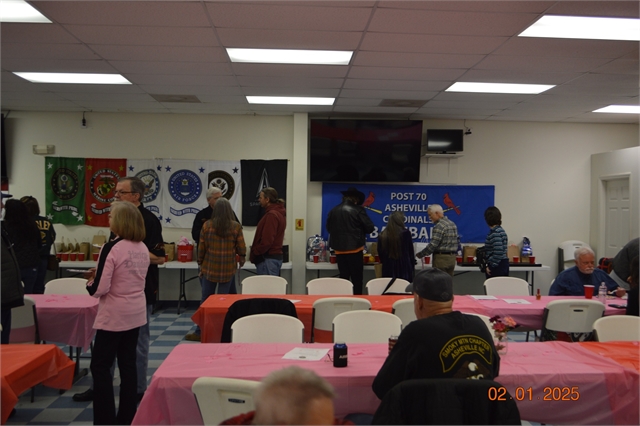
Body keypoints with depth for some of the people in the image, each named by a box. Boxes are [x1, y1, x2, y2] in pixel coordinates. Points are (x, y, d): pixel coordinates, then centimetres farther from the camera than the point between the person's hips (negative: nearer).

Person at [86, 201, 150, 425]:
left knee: (100, 365, 5)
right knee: (128, 364, 14)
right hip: (136, 314, 7)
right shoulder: (143, 248, 3)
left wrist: (89, 281, 1)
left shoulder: (111, 248, -18)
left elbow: (100, 289, -20)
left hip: (114, 316, -7)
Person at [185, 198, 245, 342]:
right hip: (228, 269, 0)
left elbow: (201, 248, 0)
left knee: (206, 300, 9)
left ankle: (200, 332, 15)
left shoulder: (207, 225, -4)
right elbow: (241, 248, -3)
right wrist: (241, 260, 17)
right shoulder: (236, 226, -5)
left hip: (209, 268, 1)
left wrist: (200, 264, 12)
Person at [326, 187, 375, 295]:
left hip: (339, 250, 5)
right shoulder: (358, 210, -10)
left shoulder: (333, 211, 3)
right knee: (356, 279, 1)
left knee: (343, 277, 12)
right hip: (354, 249, -5)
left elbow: (328, 228, 12)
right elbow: (370, 228, -7)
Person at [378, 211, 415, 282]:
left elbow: (380, 254, 8)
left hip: (388, 271, 3)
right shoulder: (406, 233, -7)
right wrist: (412, 267, 13)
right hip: (404, 269, -3)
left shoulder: (382, 235, 1)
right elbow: (410, 252, 1)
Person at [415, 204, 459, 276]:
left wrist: (421, 254, -10)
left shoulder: (439, 226, -15)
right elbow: (456, 242, 15)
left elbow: (433, 244, -19)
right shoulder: (453, 224, 12)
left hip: (441, 258, -8)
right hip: (452, 257, 9)